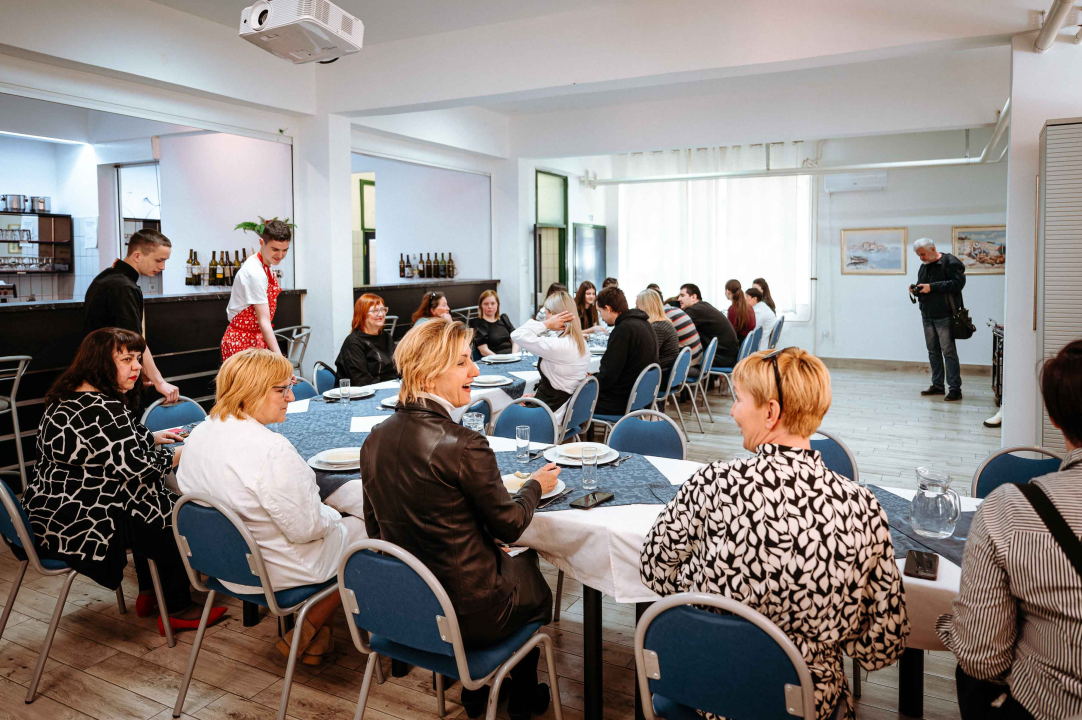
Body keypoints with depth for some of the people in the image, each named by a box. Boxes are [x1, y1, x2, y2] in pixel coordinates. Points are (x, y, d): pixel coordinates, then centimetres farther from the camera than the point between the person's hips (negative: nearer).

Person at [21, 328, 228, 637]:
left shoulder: (70, 397, 8)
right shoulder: (103, 409, -26)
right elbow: (135, 468, -23)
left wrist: (154, 438, 17)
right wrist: (176, 456, -7)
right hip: (77, 525, -11)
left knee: (160, 501, 21)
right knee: (175, 517, 0)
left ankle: (149, 592, 32)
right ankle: (178, 611, 13)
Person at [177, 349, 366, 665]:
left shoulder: (198, 435, -4)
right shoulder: (271, 449, -32)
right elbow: (306, 528, -28)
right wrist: (332, 515, -4)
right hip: (276, 569, -9)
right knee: (365, 529, 13)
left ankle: (309, 636, 26)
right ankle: (305, 634, 16)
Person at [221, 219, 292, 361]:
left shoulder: (267, 266, 5)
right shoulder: (255, 273, -21)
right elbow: (264, 321, -25)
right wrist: (280, 359, -30)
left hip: (257, 338, 8)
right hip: (241, 341, -8)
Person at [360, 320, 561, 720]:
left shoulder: (376, 439, -6)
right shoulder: (464, 446, -28)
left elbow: (375, 528, 6)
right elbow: (510, 525, -14)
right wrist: (536, 486, 6)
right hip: (467, 615, -6)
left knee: (507, 561, 31)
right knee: (532, 571, 25)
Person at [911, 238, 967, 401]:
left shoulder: (950, 262, -9)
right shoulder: (924, 266, 16)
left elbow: (958, 283, -19)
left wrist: (932, 287, -21)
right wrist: (916, 289, 1)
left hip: (944, 316, -8)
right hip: (927, 315, 8)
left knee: (948, 351, -8)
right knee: (933, 351, 11)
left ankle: (955, 388, -5)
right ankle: (937, 385, 18)